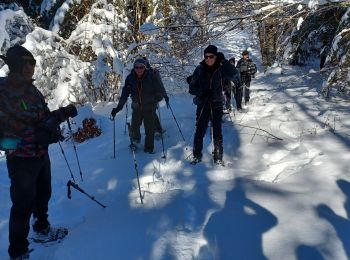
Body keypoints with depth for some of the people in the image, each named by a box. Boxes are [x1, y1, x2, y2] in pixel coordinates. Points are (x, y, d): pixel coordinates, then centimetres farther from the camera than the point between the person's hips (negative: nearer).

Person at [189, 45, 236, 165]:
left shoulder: (220, 69, -2)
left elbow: (233, 73, -20)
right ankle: (197, 156, 18)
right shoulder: (200, 69, -2)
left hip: (217, 104, 0)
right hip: (202, 104, 0)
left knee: (217, 132, 4)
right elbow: (192, 88, -1)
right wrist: (202, 92, -19)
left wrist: (223, 61, -24)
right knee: (200, 130, 2)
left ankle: (218, 157, 16)